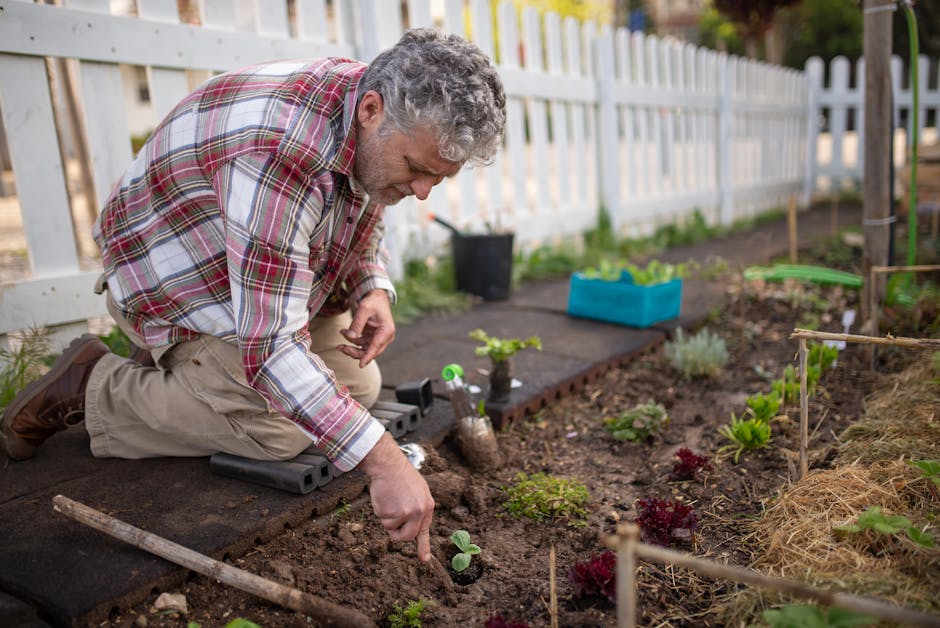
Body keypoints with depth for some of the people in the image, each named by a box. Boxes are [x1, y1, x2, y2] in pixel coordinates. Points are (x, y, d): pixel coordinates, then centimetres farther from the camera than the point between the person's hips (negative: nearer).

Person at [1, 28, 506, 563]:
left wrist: (374, 289, -12)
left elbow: (366, 217, 9)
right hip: (175, 277, -8)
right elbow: (271, 344, -41)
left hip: (272, 270, 8)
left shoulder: (380, 129, -13)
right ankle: (91, 389, 0)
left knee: (358, 386, 3)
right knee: (279, 431, -21)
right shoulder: (282, 149, -40)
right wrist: (381, 460, -42)